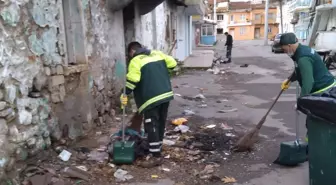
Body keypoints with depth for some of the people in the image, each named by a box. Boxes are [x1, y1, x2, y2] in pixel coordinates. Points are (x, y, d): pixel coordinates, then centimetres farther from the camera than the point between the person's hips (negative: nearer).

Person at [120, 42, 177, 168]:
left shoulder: (135, 61, -4)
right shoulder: (157, 53, 15)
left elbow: (132, 80, -13)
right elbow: (172, 63, 16)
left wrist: (125, 95, -8)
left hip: (151, 98, -7)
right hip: (166, 94, 8)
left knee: (152, 127, -3)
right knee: (161, 124, 16)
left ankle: (156, 157, -2)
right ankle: (157, 149, 29)